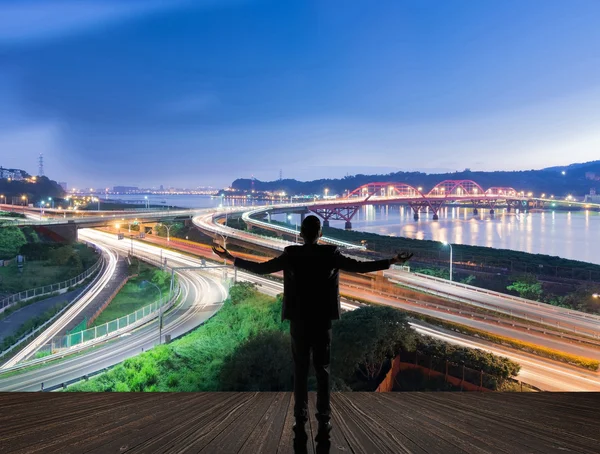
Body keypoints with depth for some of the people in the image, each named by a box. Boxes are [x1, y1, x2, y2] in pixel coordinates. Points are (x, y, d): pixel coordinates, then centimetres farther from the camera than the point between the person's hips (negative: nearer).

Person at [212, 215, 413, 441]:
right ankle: (324, 421, 6)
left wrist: (232, 259, 10)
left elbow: (261, 268, -2)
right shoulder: (330, 254, -5)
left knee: (300, 370, 9)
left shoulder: (291, 255, -5)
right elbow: (360, 266, -5)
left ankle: (300, 420, 12)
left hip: (298, 321, 0)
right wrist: (391, 261, 3)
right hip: (322, 321, 0)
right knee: (322, 370, 6)